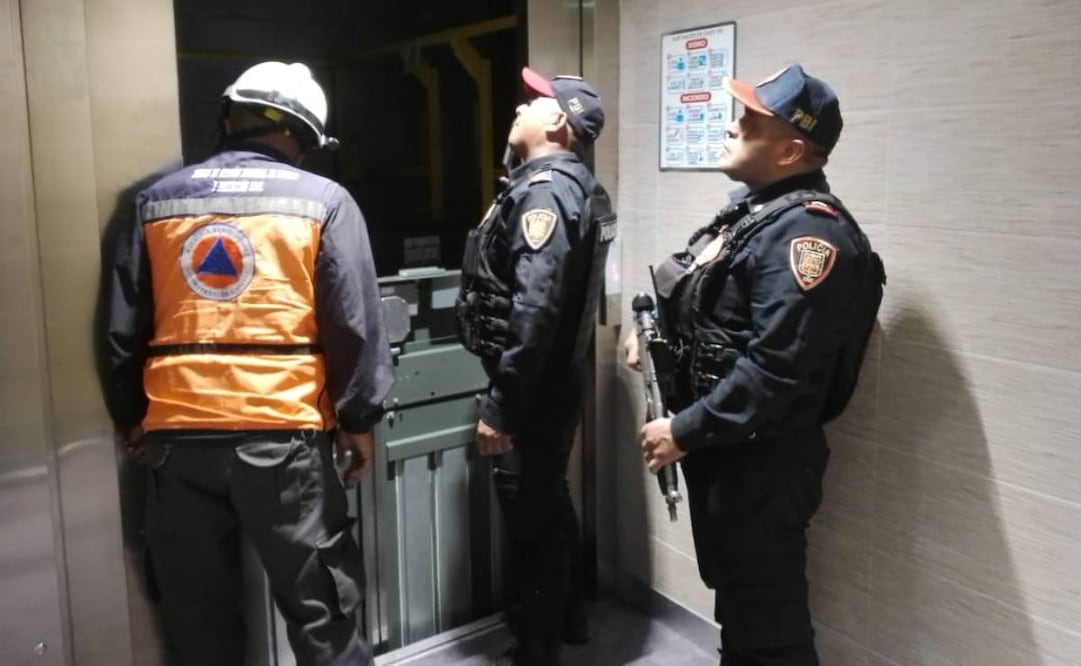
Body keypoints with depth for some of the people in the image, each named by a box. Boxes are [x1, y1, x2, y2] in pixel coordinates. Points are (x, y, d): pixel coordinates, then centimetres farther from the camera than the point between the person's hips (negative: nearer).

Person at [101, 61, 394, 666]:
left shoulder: (156, 200, 11)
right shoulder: (323, 200, 0)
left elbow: (123, 327, 13)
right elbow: (353, 323, -4)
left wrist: (133, 417, 22)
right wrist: (359, 418, 5)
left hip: (177, 432, 4)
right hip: (282, 431, -4)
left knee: (197, 612, 17)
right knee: (321, 608, 8)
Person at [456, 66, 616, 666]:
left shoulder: (545, 190, -19)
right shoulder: (571, 186, 13)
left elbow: (535, 310, -28)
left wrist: (500, 405, -25)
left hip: (534, 389, -10)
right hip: (552, 381, 10)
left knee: (531, 519, 3)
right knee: (549, 503, 23)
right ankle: (568, 614, 41)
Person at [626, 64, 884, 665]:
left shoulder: (807, 230, -22)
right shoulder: (755, 207, 11)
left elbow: (774, 368, -29)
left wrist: (683, 431, -22)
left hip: (761, 460, -10)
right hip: (724, 447, 10)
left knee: (768, 614, 6)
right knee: (735, 595, 25)